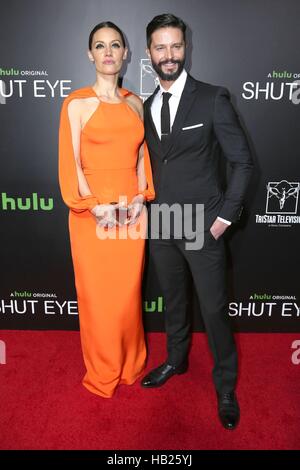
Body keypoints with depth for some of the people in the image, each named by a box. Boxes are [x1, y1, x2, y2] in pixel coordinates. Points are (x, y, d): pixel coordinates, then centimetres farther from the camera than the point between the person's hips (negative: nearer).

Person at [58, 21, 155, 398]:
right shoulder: (77, 103, -2)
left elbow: (142, 156, 12)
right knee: (97, 295, 7)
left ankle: (130, 364, 36)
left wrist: (141, 197, -2)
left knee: (129, 292, 12)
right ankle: (103, 373, 30)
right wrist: (97, 206, -15)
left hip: (132, 212, 4)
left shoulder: (135, 103, 11)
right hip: (92, 213, -3)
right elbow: (71, 163, -7)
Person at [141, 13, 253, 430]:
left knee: (214, 310, 5)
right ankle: (176, 360, 43)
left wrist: (226, 215, -10)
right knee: (173, 302, 20)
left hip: (202, 226, -4)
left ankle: (226, 386, 27)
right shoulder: (145, 107, 9)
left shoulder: (213, 99, -7)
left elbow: (242, 161, -6)